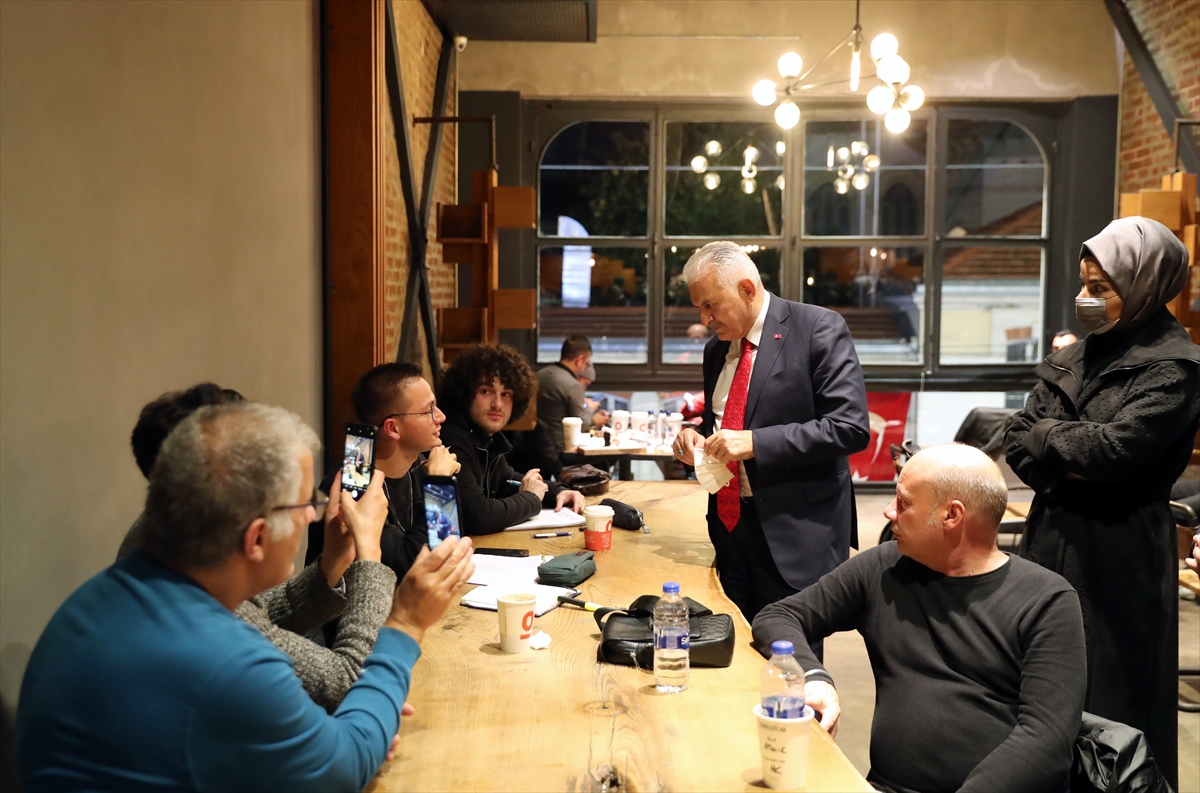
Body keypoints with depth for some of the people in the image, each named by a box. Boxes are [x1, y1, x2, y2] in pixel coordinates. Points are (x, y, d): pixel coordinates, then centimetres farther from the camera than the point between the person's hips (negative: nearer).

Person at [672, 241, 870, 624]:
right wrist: (697, 437, 1)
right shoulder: (716, 349, 13)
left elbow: (851, 427, -17)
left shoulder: (819, 328, -9)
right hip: (730, 523, 6)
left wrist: (755, 443, -21)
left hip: (795, 533, -6)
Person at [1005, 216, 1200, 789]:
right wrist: (1074, 465, -13)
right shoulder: (1077, 358, 11)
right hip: (1051, 539, 6)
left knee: (1109, 705, 4)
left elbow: (1113, 449, -22)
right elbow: (1018, 444, 5)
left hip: (1117, 555, -6)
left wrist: (1047, 432, -6)